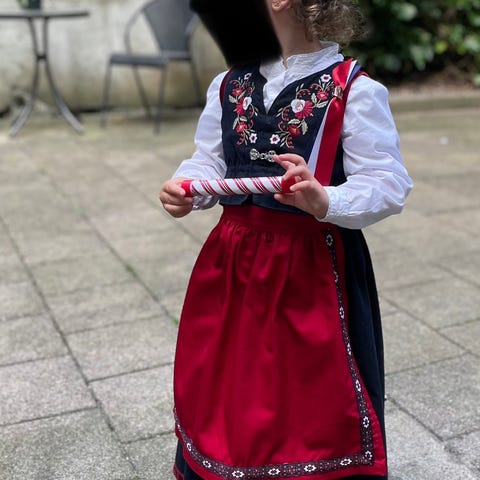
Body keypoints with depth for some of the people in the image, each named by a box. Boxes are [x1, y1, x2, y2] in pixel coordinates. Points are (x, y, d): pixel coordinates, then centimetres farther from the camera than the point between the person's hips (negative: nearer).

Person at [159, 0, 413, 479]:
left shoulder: (355, 90, -12)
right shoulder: (229, 84, 6)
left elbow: (388, 185, -14)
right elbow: (210, 162, 11)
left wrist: (323, 201, -32)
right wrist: (185, 187, -11)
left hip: (314, 269, -5)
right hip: (232, 262, 5)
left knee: (315, 395, 9)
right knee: (221, 383, 19)